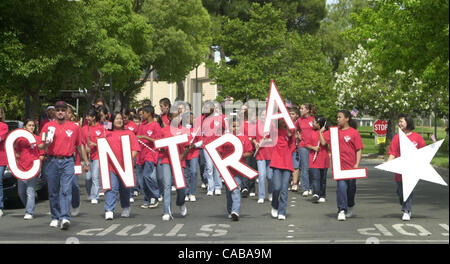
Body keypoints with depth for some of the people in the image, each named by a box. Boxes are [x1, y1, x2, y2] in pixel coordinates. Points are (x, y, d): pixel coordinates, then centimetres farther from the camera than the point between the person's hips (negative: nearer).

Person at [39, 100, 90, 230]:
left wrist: (86, 162, 15)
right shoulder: (48, 126, 7)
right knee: (53, 191, 6)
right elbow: (40, 146, 7)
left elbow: (80, 146, 16)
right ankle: (55, 217, 17)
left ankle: (65, 218, -18)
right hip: (52, 161, 1)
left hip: (68, 162, -1)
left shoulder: (74, 127, 9)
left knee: (66, 190, -12)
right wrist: (45, 145, -16)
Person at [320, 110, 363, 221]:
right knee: (341, 186, -12)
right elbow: (323, 142, 4)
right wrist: (320, 131, -4)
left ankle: (350, 207, 36)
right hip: (339, 166, 1)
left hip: (351, 166, 0)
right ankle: (341, 211, -9)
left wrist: (357, 164, -11)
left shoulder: (354, 132, -3)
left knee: (351, 187, 12)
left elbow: (359, 149, -4)